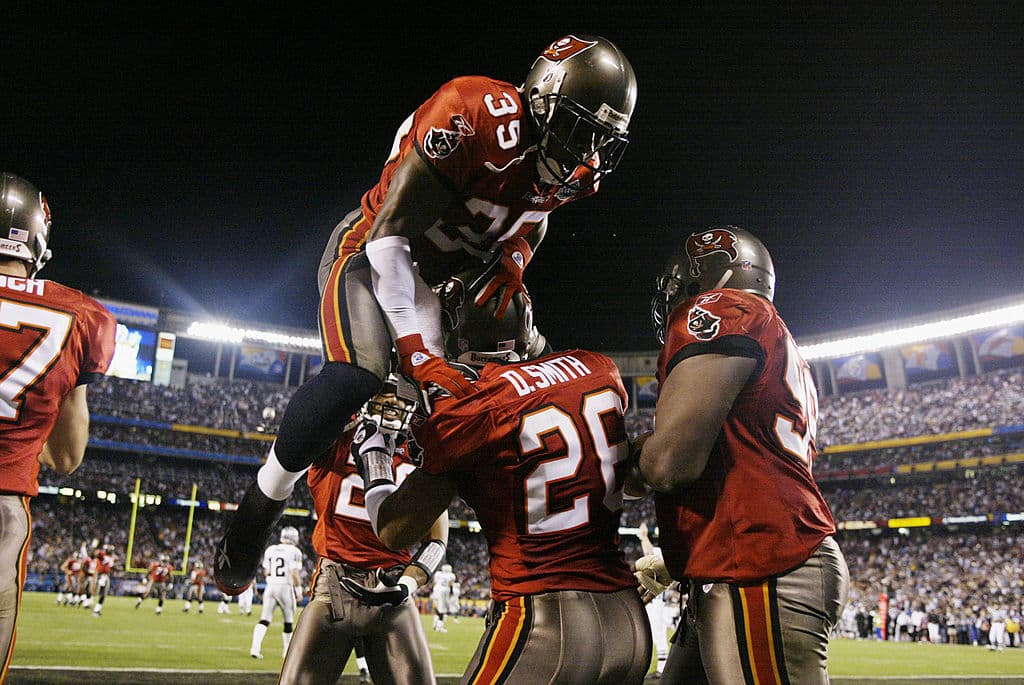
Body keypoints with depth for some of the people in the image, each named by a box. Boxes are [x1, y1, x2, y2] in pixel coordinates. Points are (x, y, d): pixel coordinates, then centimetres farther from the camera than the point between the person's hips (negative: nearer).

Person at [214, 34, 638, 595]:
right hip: (374, 253, -8)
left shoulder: (578, 170, -7)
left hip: (447, 275, 8)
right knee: (356, 376, -32)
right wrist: (417, 350, -32)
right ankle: (261, 502, -10)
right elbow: (390, 235, -29)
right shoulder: (472, 116, -30)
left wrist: (515, 253, -10)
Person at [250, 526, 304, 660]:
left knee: (264, 620, 4)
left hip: (270, 587, 4)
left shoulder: (270, 550, 8)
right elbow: (294, 574, -13)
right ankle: (287, 651, 21)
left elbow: (266, 573, 11)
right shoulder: (294, 552, -8)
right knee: (288, 622, 12)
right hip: (285, 588, -4)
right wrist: (298, 590, -3)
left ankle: (255, 647, -12)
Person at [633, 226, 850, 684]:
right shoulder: (782, 354, 26)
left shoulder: (720, 309, -4)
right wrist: (673, 567, 31)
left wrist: (639, 451, 6)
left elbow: (669, 462, -16)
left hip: (760, 580, -10)